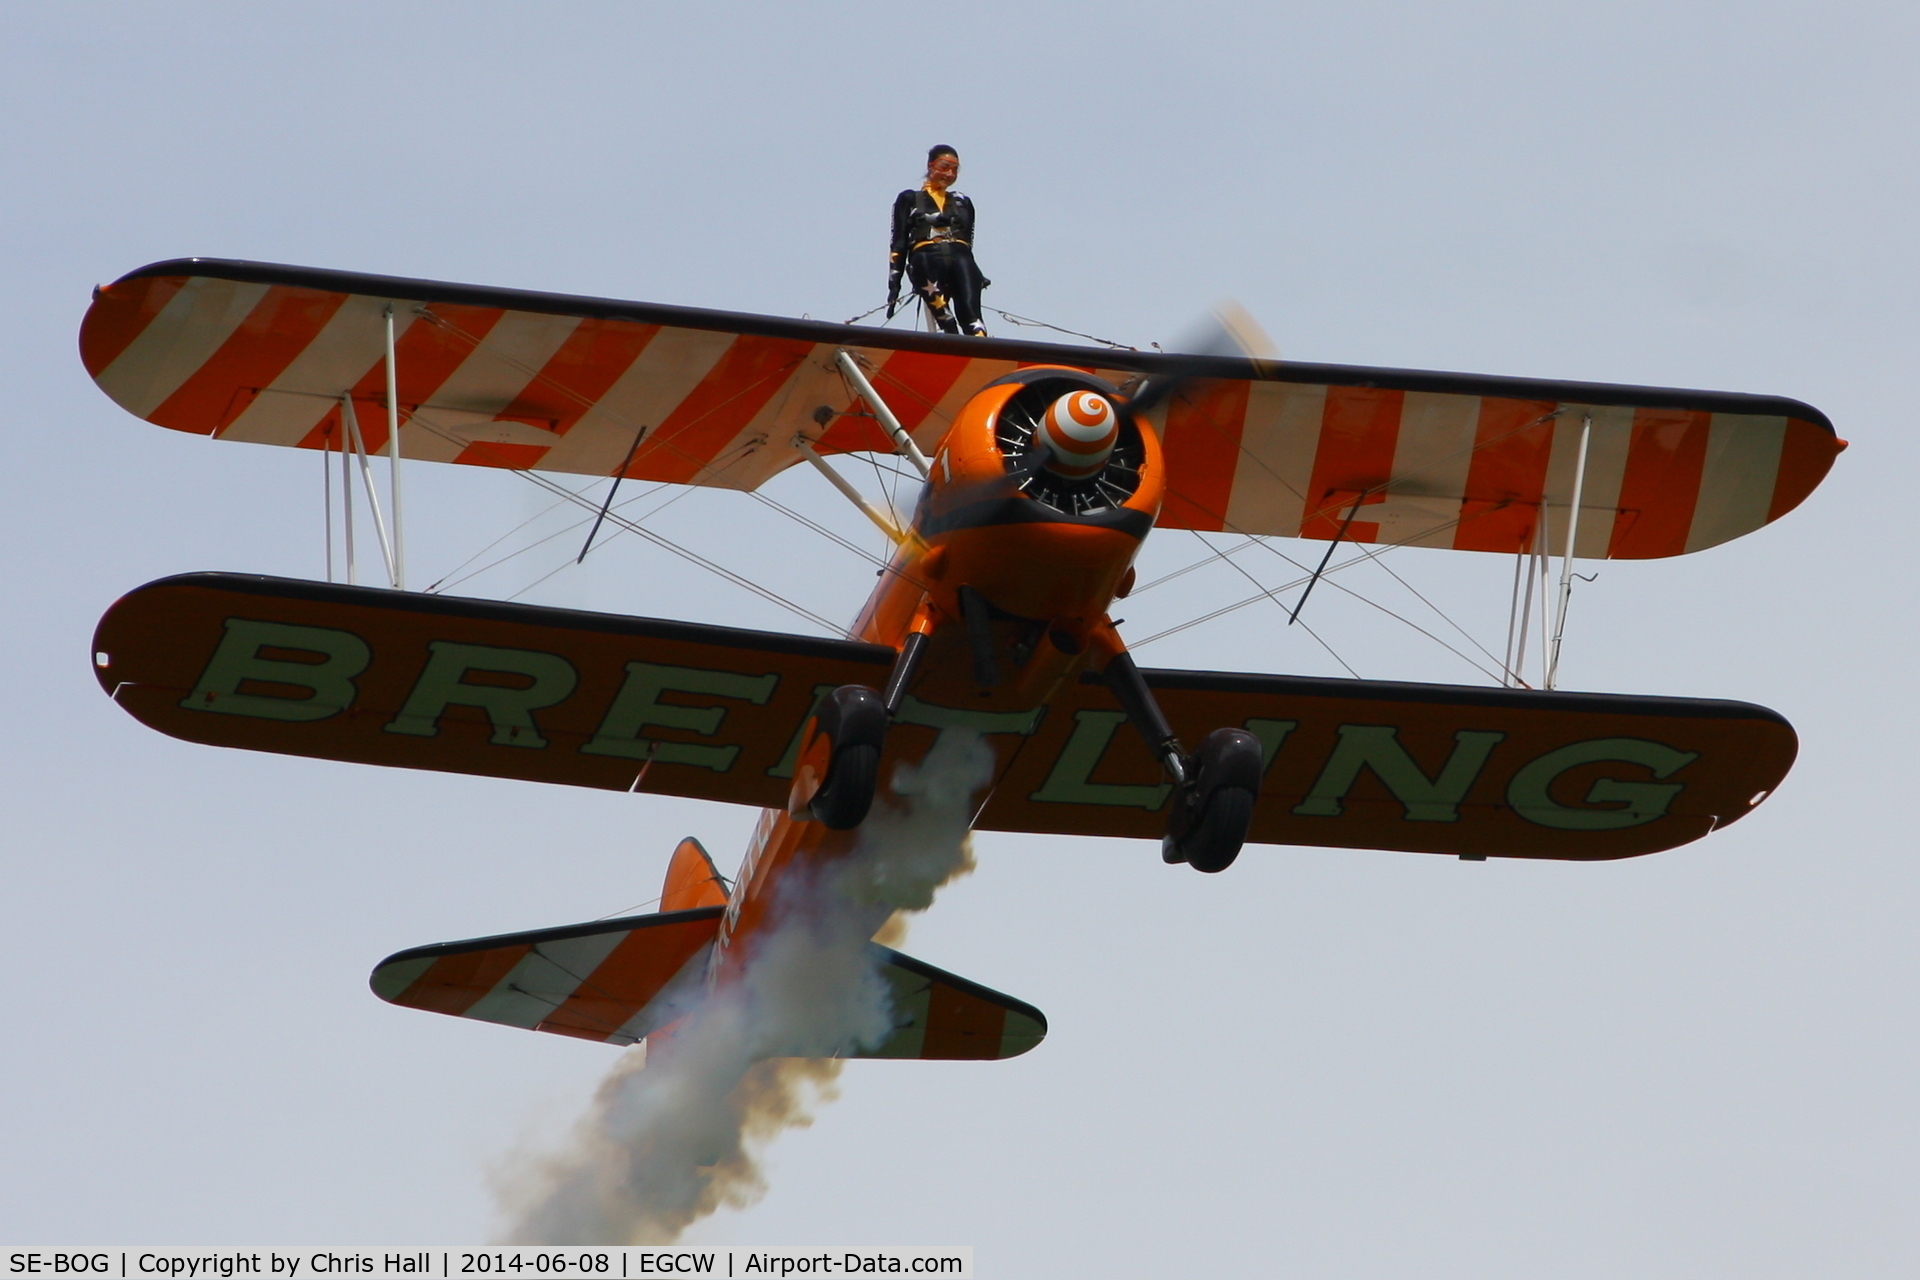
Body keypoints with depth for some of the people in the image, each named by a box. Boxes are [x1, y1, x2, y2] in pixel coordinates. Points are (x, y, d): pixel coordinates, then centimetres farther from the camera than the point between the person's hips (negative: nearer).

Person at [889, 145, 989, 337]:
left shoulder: (963, 203, 31)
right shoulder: (909, 200, 22)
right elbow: (899, 244, 16)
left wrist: (977, 278, 19)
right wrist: (893, 283, 6)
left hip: (960, 258, 3)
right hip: (926, 260, -3)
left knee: (970, 315, -23)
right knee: (946, 321, -28)